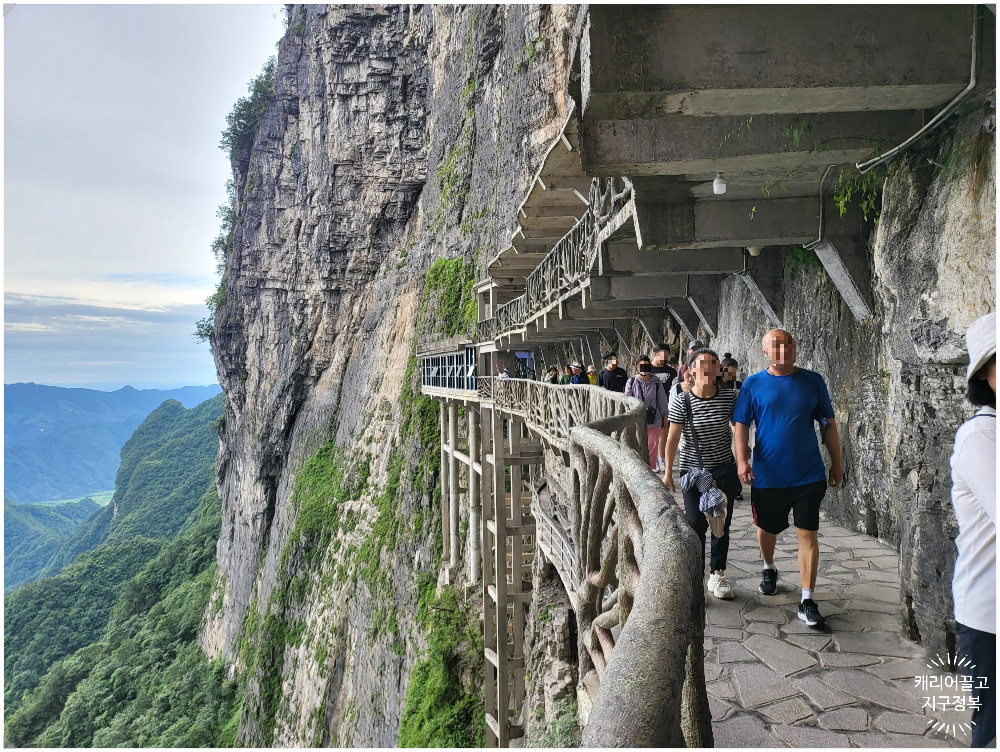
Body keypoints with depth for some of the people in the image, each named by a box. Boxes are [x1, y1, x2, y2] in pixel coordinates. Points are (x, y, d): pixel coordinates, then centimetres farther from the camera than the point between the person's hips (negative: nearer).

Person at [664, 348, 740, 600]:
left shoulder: (729, 398, -5)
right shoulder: (682, 403, -11)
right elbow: (672, 438, -4)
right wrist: (667, 472, -1)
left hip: (724, 469, 3)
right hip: (693, 470, -2)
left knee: (722, 524, 10)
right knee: (696, 523, -2)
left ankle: (717, 575, 25)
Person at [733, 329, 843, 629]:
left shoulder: (813, 381, 1)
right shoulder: (753, 384, -1)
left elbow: (828, 423, 6)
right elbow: (742, 425, -3)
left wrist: (836, 464, 7)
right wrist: (742, 460, -16)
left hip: (809, 476, 0)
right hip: (768, 476, 0)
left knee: (808, 534, 0)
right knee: (766, 528, 16)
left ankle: (807, 600, 9)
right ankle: (769, 568, 46)